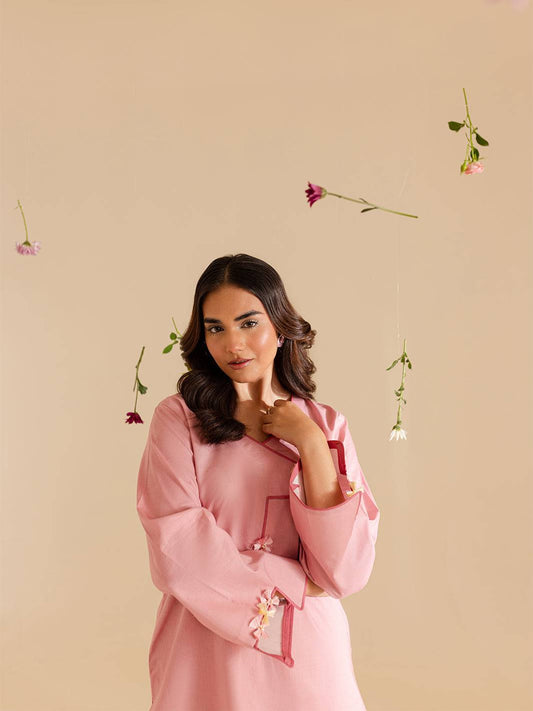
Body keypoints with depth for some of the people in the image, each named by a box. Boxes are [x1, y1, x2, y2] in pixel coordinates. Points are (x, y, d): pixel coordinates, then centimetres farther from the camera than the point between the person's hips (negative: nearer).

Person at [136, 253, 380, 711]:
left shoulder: (325, 425, -2)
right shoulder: (179, 418, -8)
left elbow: (347, 572, -11)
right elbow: (178, 556, -16)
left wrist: (311, 445, -16)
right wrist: (295, 582, -10)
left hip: (306, 654, 2)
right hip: (205, 655, -1)